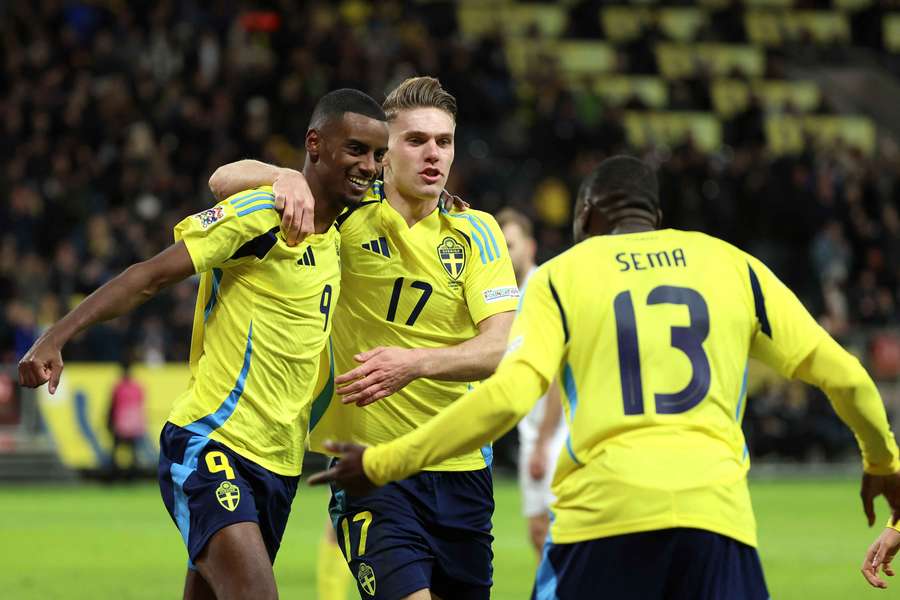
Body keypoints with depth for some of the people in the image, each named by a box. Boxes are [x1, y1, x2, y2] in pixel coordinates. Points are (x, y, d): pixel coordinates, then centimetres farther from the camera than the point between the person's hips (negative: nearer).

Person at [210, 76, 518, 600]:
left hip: (461, 469, 3)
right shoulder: (347, 212, 0)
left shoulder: (476, 232, 5)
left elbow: (501, 346, -7)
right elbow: (227, 179, 0)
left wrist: (415, 363, -25)